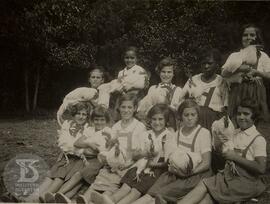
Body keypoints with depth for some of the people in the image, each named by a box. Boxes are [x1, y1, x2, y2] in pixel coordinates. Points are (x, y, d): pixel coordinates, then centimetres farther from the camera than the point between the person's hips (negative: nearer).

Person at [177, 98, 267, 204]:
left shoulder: (258, 139, -6)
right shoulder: (234, 133, 14)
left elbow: (261, 168, -17)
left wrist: (236, 157, -17)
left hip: (245, 182, -5)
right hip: (228, 175, 5)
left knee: (204, 185, -20)